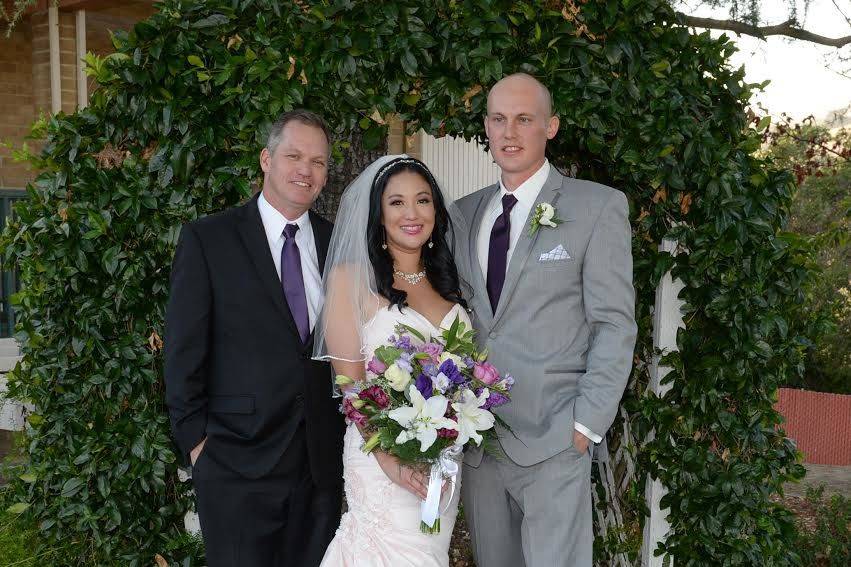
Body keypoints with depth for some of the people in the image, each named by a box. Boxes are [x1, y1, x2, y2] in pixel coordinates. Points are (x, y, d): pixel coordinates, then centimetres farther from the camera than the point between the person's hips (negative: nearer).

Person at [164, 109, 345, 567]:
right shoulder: (206, 239, -4)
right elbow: (184, 349, -4)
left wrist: (352, 434, 5)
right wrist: (196, 439, -7)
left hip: (324, 460, 4)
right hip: (238, 460, -3)